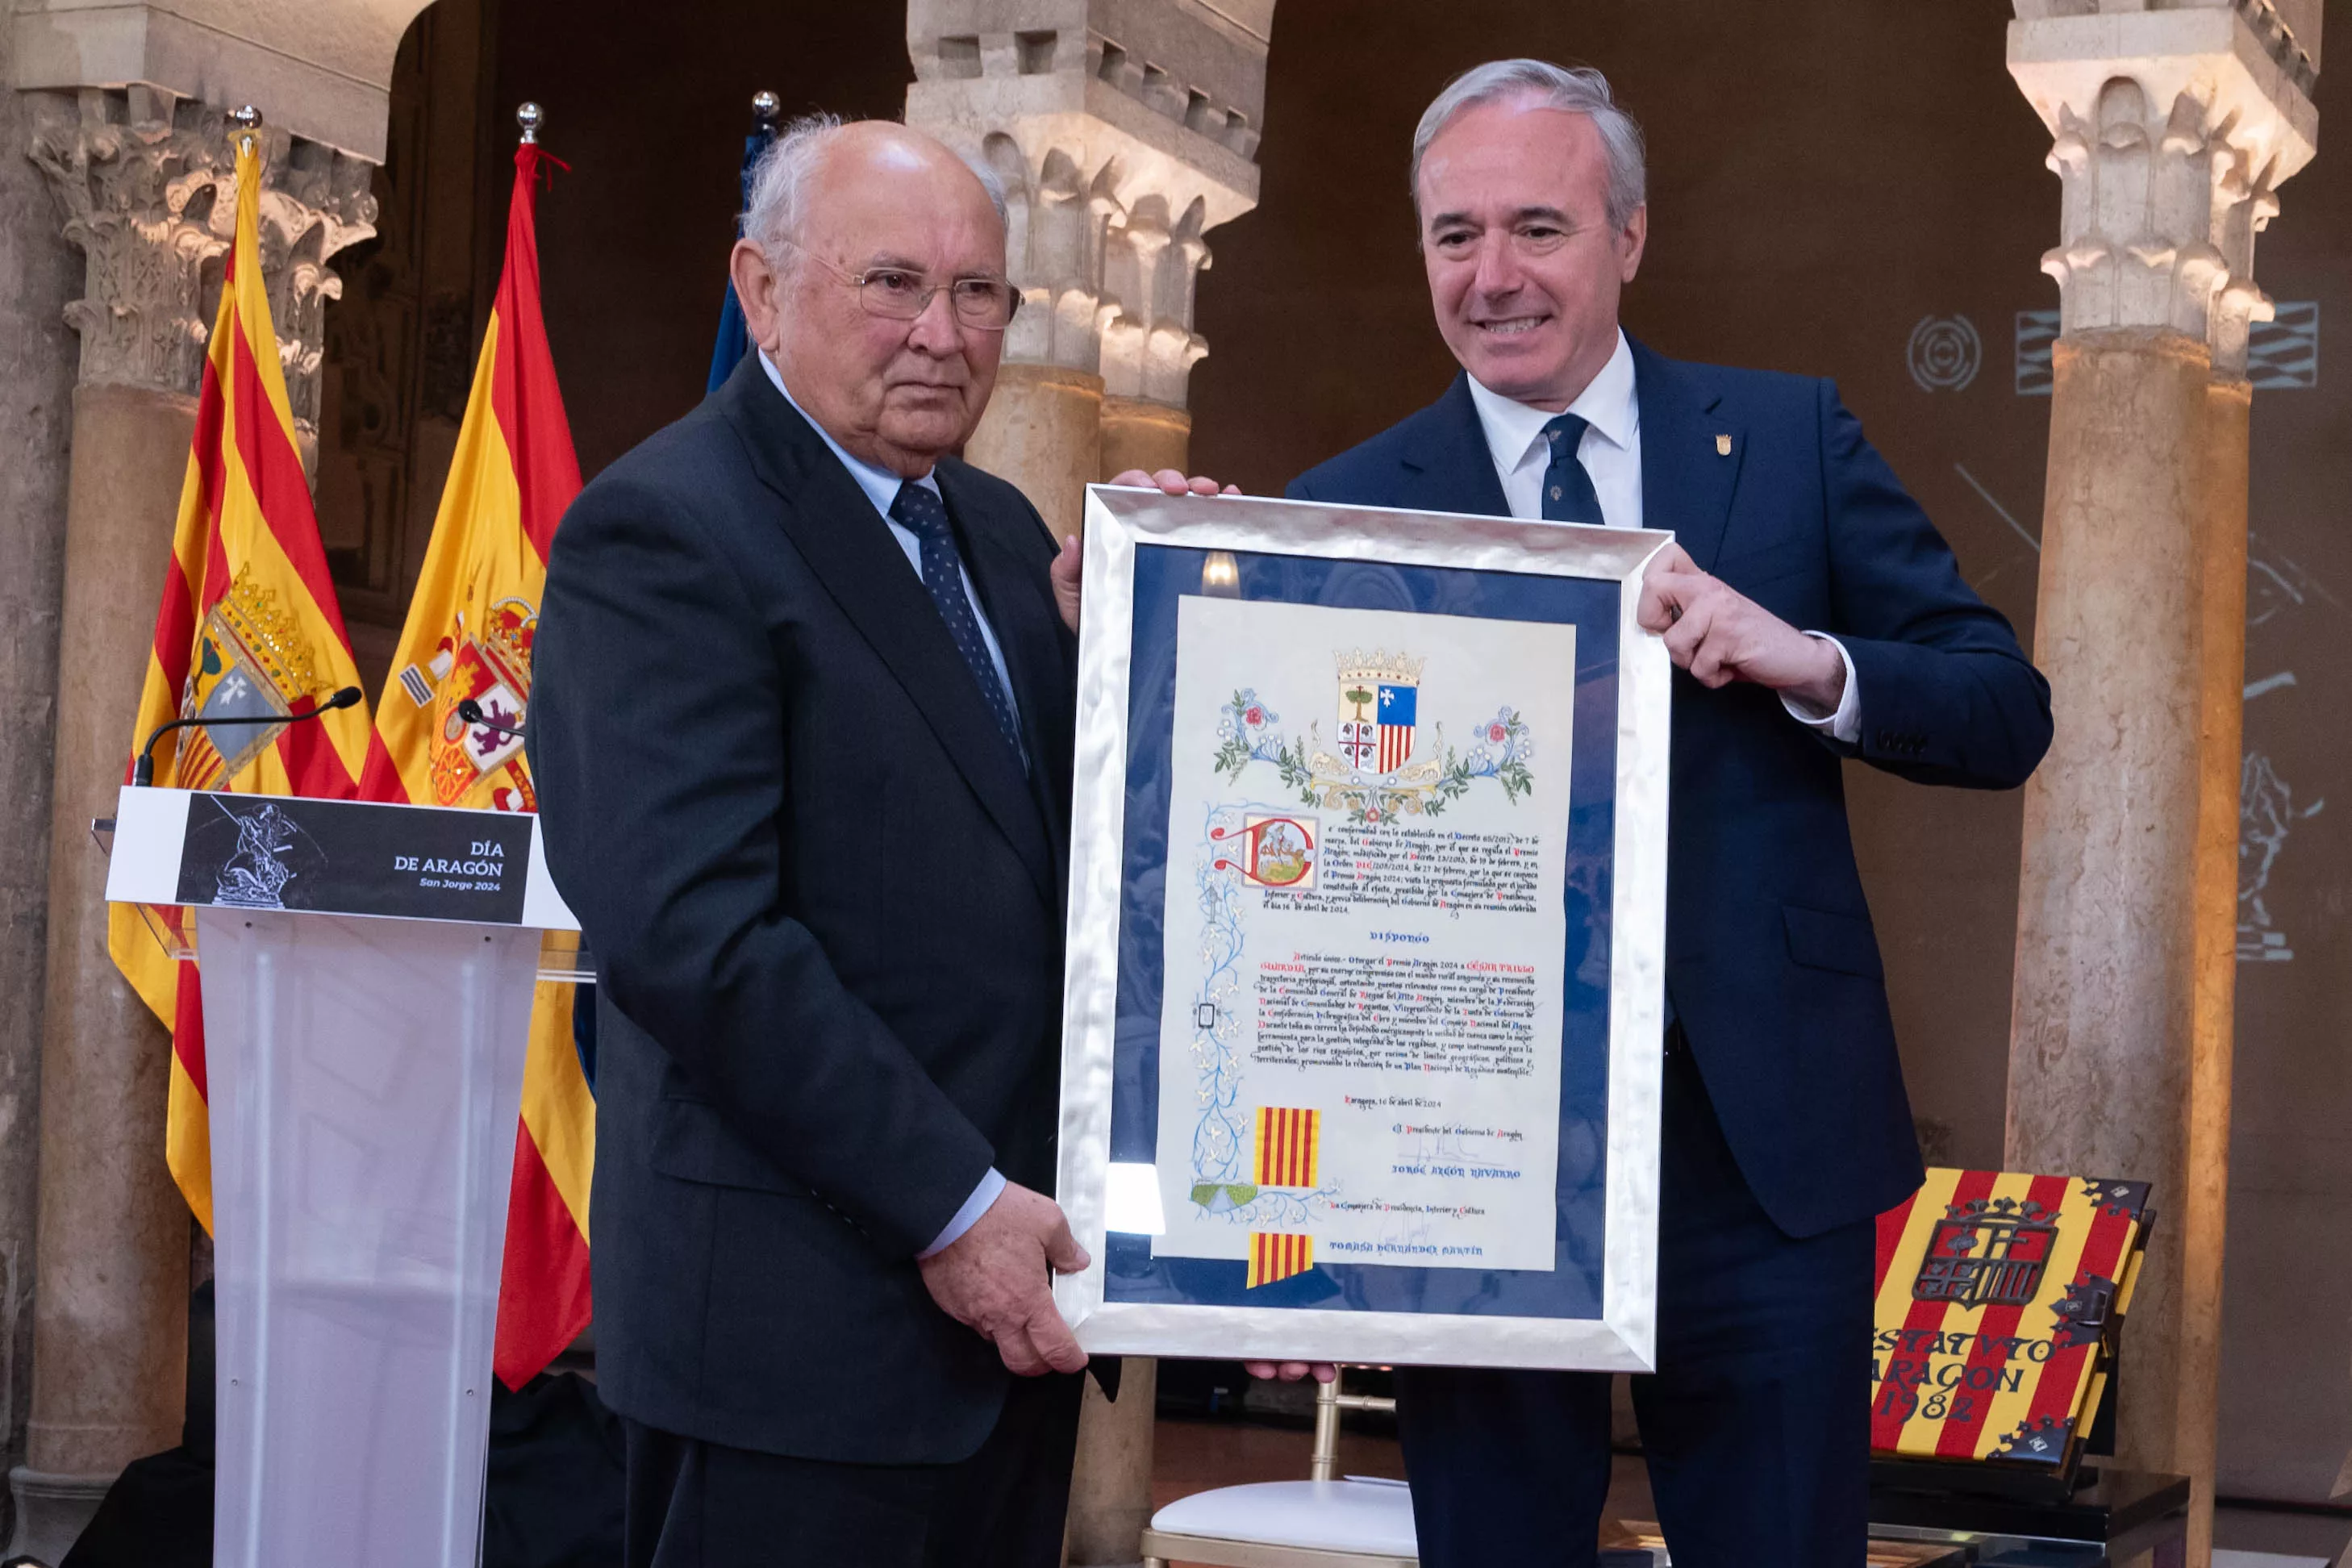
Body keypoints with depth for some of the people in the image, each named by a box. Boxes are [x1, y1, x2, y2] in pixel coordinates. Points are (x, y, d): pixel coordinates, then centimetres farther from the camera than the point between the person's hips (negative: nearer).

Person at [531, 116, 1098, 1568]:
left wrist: (1108, 645, -3)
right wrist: (949, 1205, -19)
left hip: (1007, 1289, 8)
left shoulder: (998, 529, 14)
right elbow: (689, 931, -20)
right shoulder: (658, 536, -12)